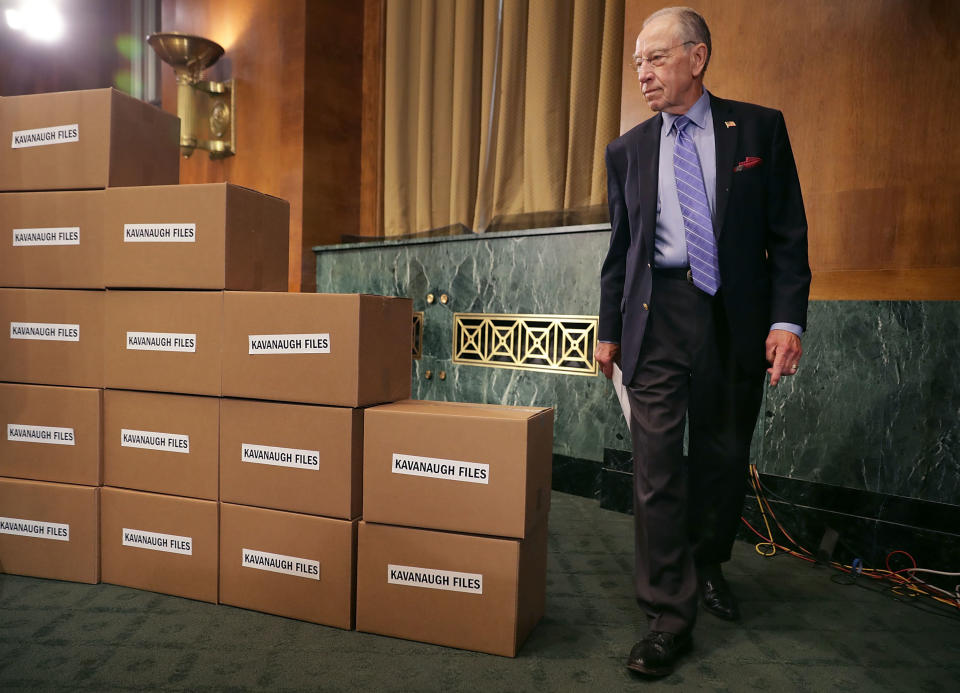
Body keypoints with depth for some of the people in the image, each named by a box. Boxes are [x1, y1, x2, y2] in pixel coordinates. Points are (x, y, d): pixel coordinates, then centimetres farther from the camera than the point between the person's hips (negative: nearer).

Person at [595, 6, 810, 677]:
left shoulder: (760, 127, 4)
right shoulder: (627, 150, 10)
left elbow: (788, 234, 1)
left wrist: (787, 318, -9)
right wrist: (609, 329, 9)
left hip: (736, 320, 0)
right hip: (657, 319, 1)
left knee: (724, 457, 13)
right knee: (658, 467, -4)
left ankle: (708, 565, 39)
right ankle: (671, 618, 7)